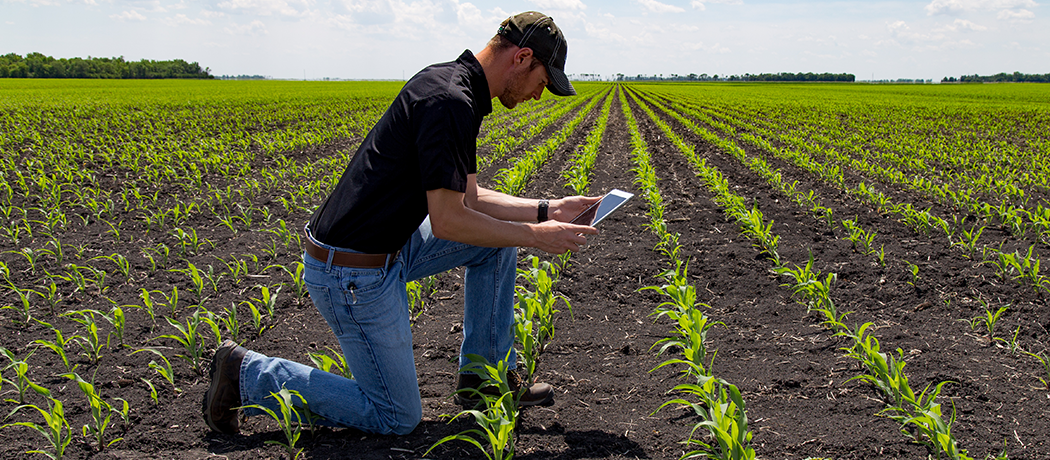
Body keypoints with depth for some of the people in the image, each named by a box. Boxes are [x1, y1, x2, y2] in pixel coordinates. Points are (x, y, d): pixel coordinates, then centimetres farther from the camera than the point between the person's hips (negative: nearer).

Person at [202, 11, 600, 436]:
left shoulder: (452, 86, 9)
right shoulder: (450, 102, -24)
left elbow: (468, 200, 13)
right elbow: (448, 222, -24)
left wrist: (546, 211, 8)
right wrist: (536, 236, -13)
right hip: (352, 273, -10)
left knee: (497, 238, 12)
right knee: (397, 418, 3)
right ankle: (248, 373, 8)